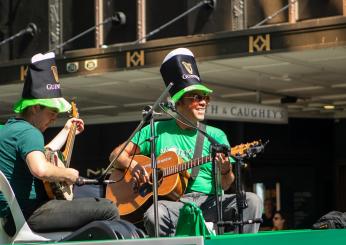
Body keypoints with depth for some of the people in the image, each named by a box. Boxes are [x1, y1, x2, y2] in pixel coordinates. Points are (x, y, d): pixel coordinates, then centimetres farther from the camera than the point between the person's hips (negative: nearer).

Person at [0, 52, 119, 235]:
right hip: (27, 216, -11)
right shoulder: (29, 132, -16)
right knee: (108, 210, -16)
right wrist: (67, 174, -17)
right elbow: (40, 170, -35)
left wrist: (67, 130, 37)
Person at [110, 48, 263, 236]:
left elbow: (224, 186, 9)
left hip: (208, 202, 2)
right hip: (173, 203, -2)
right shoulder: (157, 131, 12)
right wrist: (133, 166, -7)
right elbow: (116, 155, 15)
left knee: (251, 201, -25)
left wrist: (225, 170, -15)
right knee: (153, 215, -37)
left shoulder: (216, 135, 14)